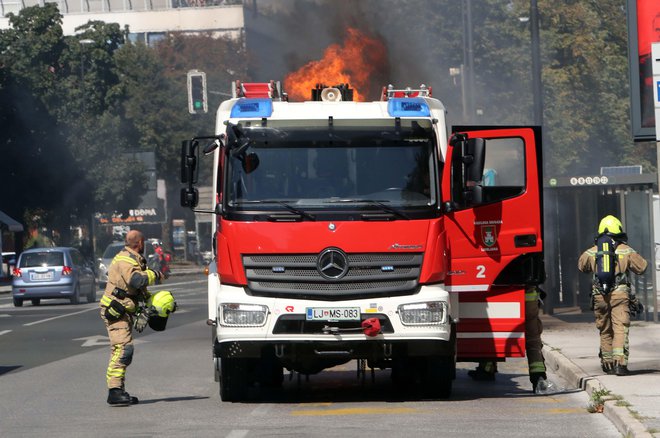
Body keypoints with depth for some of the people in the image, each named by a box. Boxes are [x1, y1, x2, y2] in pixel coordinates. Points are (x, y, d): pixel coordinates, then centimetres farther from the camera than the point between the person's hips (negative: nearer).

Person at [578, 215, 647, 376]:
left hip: (600, 296, 3)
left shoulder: (592, 252, 6)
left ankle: (607, 363, 22)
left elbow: (581, 266, 23)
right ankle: (620, 362, -22)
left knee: (605, 330, 15)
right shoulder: (626, 251, 1)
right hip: (620, 293, -2)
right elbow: (641, 267, 10)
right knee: (621, 329, -8)